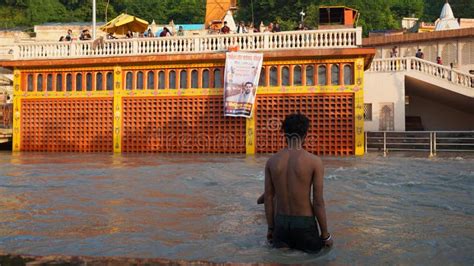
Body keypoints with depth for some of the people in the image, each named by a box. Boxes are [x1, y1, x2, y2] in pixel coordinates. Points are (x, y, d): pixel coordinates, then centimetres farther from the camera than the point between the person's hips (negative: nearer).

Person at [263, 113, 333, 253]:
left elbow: (268, 198, 2)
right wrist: (325, 235, 0)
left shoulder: (271, 161, -2)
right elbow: (318, 202, -12)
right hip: (304, 223, -2)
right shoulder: (314, 161, -13)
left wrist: (271, 228, 14)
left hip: (280, 223, 3)